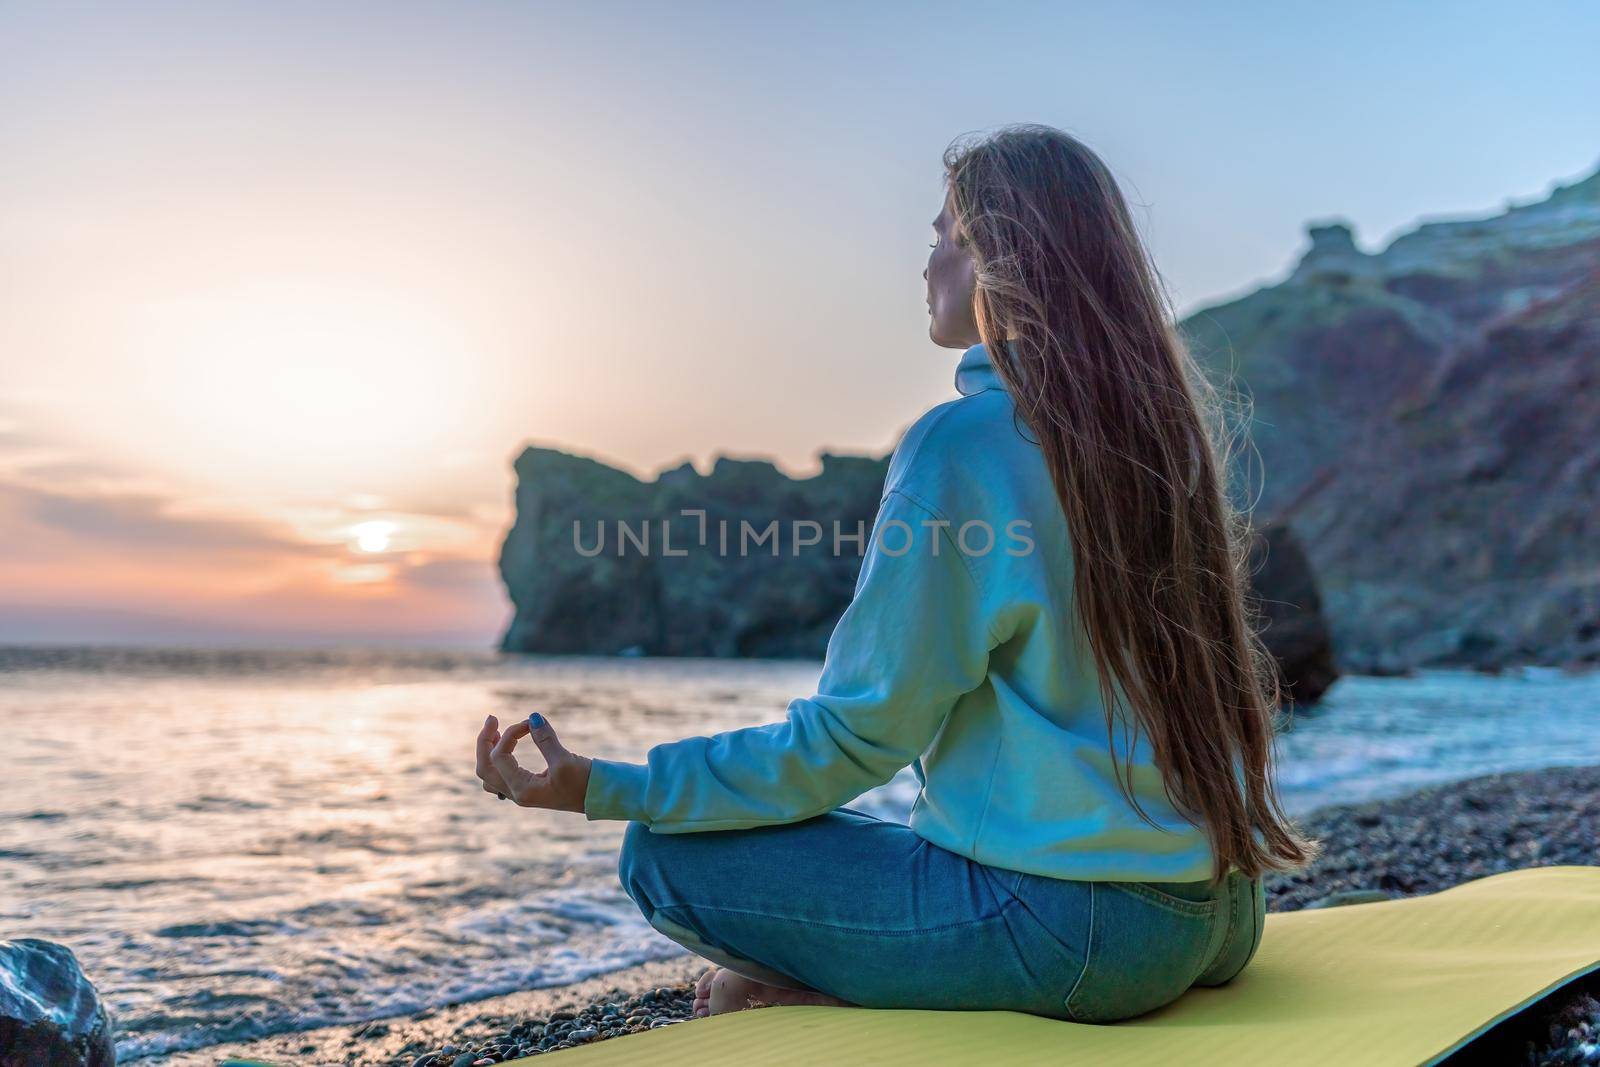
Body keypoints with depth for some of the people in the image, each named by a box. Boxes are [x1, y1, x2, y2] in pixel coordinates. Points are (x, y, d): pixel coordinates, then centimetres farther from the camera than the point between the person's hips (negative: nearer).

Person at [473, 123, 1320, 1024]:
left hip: (1081, 933, -8)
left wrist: (605, 788, -8)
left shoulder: (966, 443, -15)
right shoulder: (1162, 421, 8)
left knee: (667, 856, -5)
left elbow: (857, 734, -14)